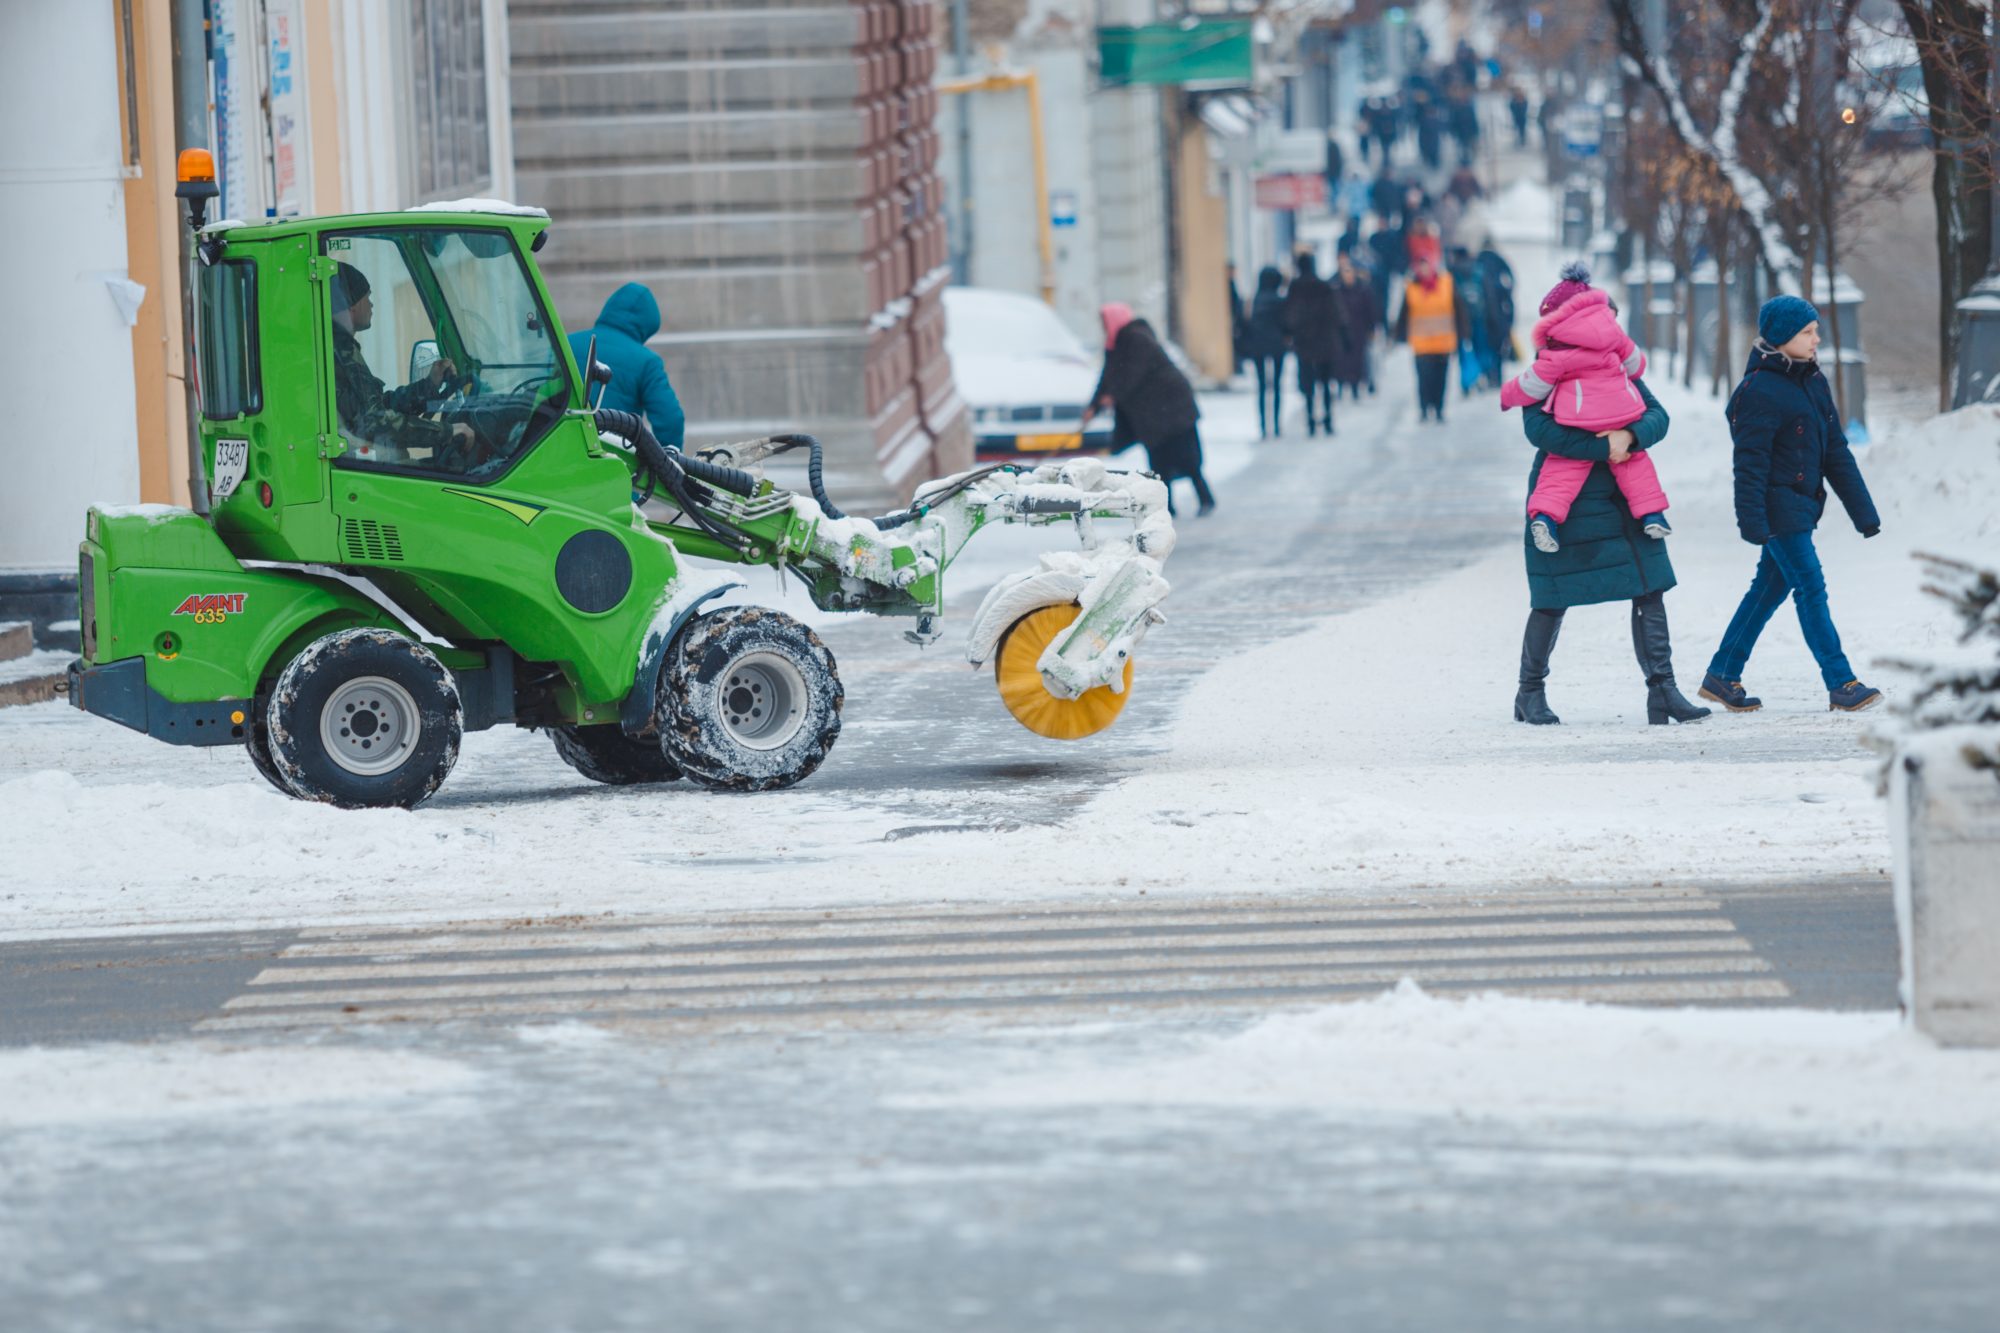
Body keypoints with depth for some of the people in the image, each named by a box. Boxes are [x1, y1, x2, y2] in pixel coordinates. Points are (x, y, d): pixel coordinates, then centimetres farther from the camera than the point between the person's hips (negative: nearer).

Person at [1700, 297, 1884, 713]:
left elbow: (1836, 452, 13)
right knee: (1811, 589, -8)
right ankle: (1840, 684, -7)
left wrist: (1863, 510, 12)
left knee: (1769, 589, 13)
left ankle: (1722, 676, 22)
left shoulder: (1813, 382, 11)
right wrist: (1752, 520, -21)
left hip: (1802, 505, 9)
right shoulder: (1759, 391, -15)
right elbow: (1750, 462, -17)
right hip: (1778, 507, -9)